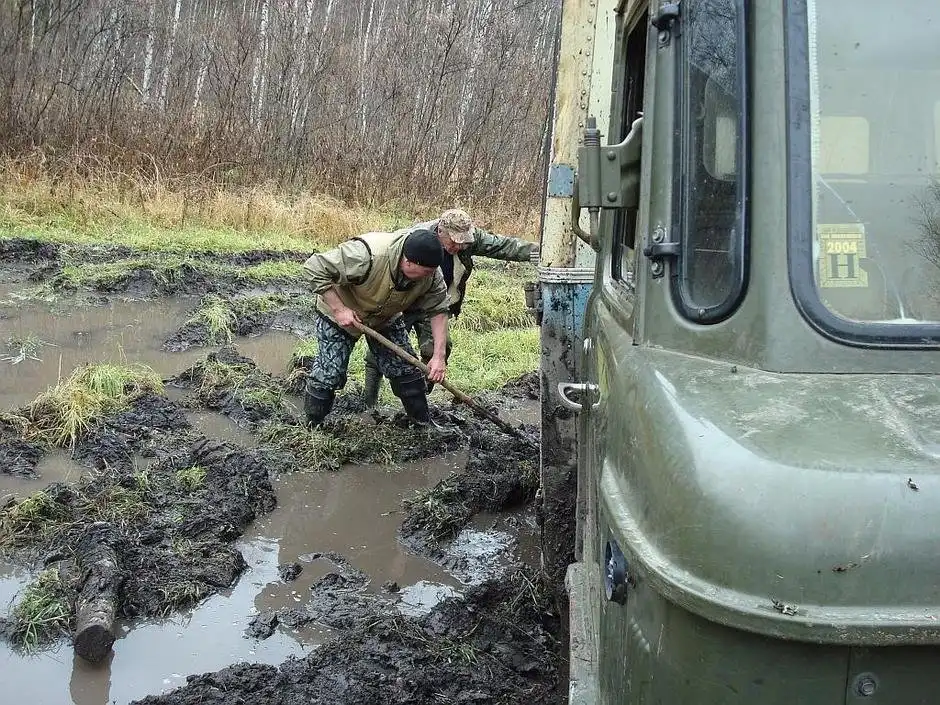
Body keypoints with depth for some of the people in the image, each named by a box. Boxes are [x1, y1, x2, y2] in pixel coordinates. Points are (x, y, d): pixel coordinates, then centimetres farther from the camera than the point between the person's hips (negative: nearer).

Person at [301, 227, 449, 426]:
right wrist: (339, 309, -35)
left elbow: (438, 311, -13)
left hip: (387, 319, 5)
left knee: (407, 370, 2)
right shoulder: (367, 255, -43)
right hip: (338, 317, -5)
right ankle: (311, 429, 14)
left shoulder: (430, 274, -25)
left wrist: (439, 356, -21)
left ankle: (424, 425, 17)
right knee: (328, 374, -6)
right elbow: (314, 268, -36)